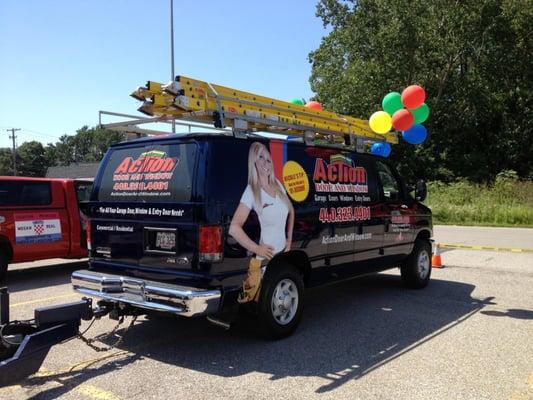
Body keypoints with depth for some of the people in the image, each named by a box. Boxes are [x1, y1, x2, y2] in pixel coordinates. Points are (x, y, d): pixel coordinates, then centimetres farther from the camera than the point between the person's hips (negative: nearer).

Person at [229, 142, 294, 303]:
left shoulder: (277, 184, 4)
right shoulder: (252, 191, -15)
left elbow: (291, 211, 23)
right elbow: (234, 228, -25)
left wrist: (289, 238, 14)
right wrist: (257, 249, -19)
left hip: (282, 254, 7)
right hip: (264, 259, -7)